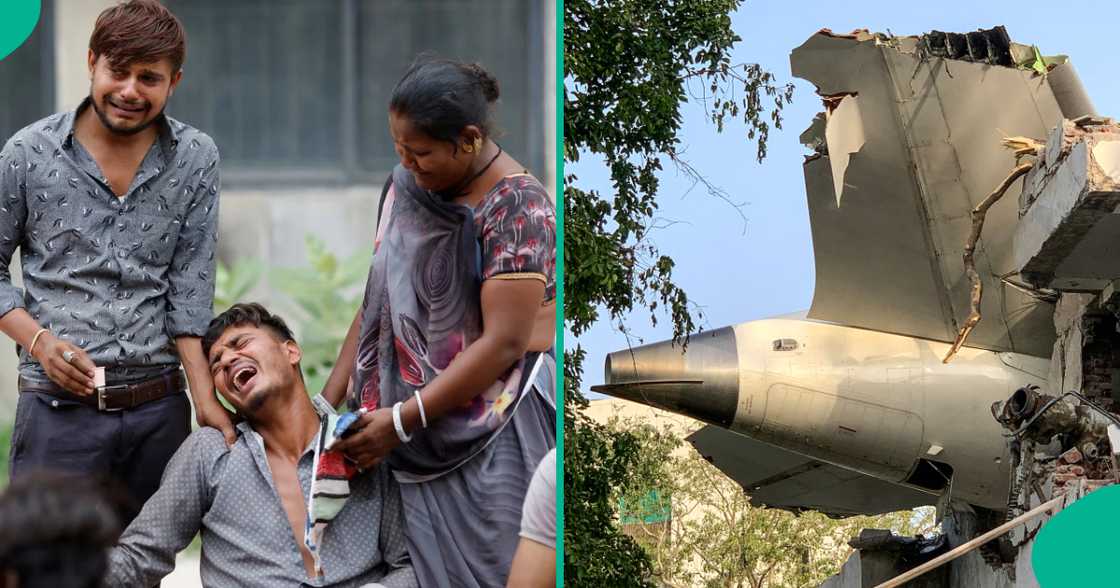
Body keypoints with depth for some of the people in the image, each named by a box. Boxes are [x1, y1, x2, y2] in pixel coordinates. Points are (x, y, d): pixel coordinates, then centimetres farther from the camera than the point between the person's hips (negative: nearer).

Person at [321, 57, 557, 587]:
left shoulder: (515, 209, -15)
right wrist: (328, 401, 2)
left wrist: (401, 420, -17)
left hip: (491, 443, -6)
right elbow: (379, 300, 10)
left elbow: (503, 343, -19)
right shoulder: (408, 187, 6)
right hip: (424, 446, 6)